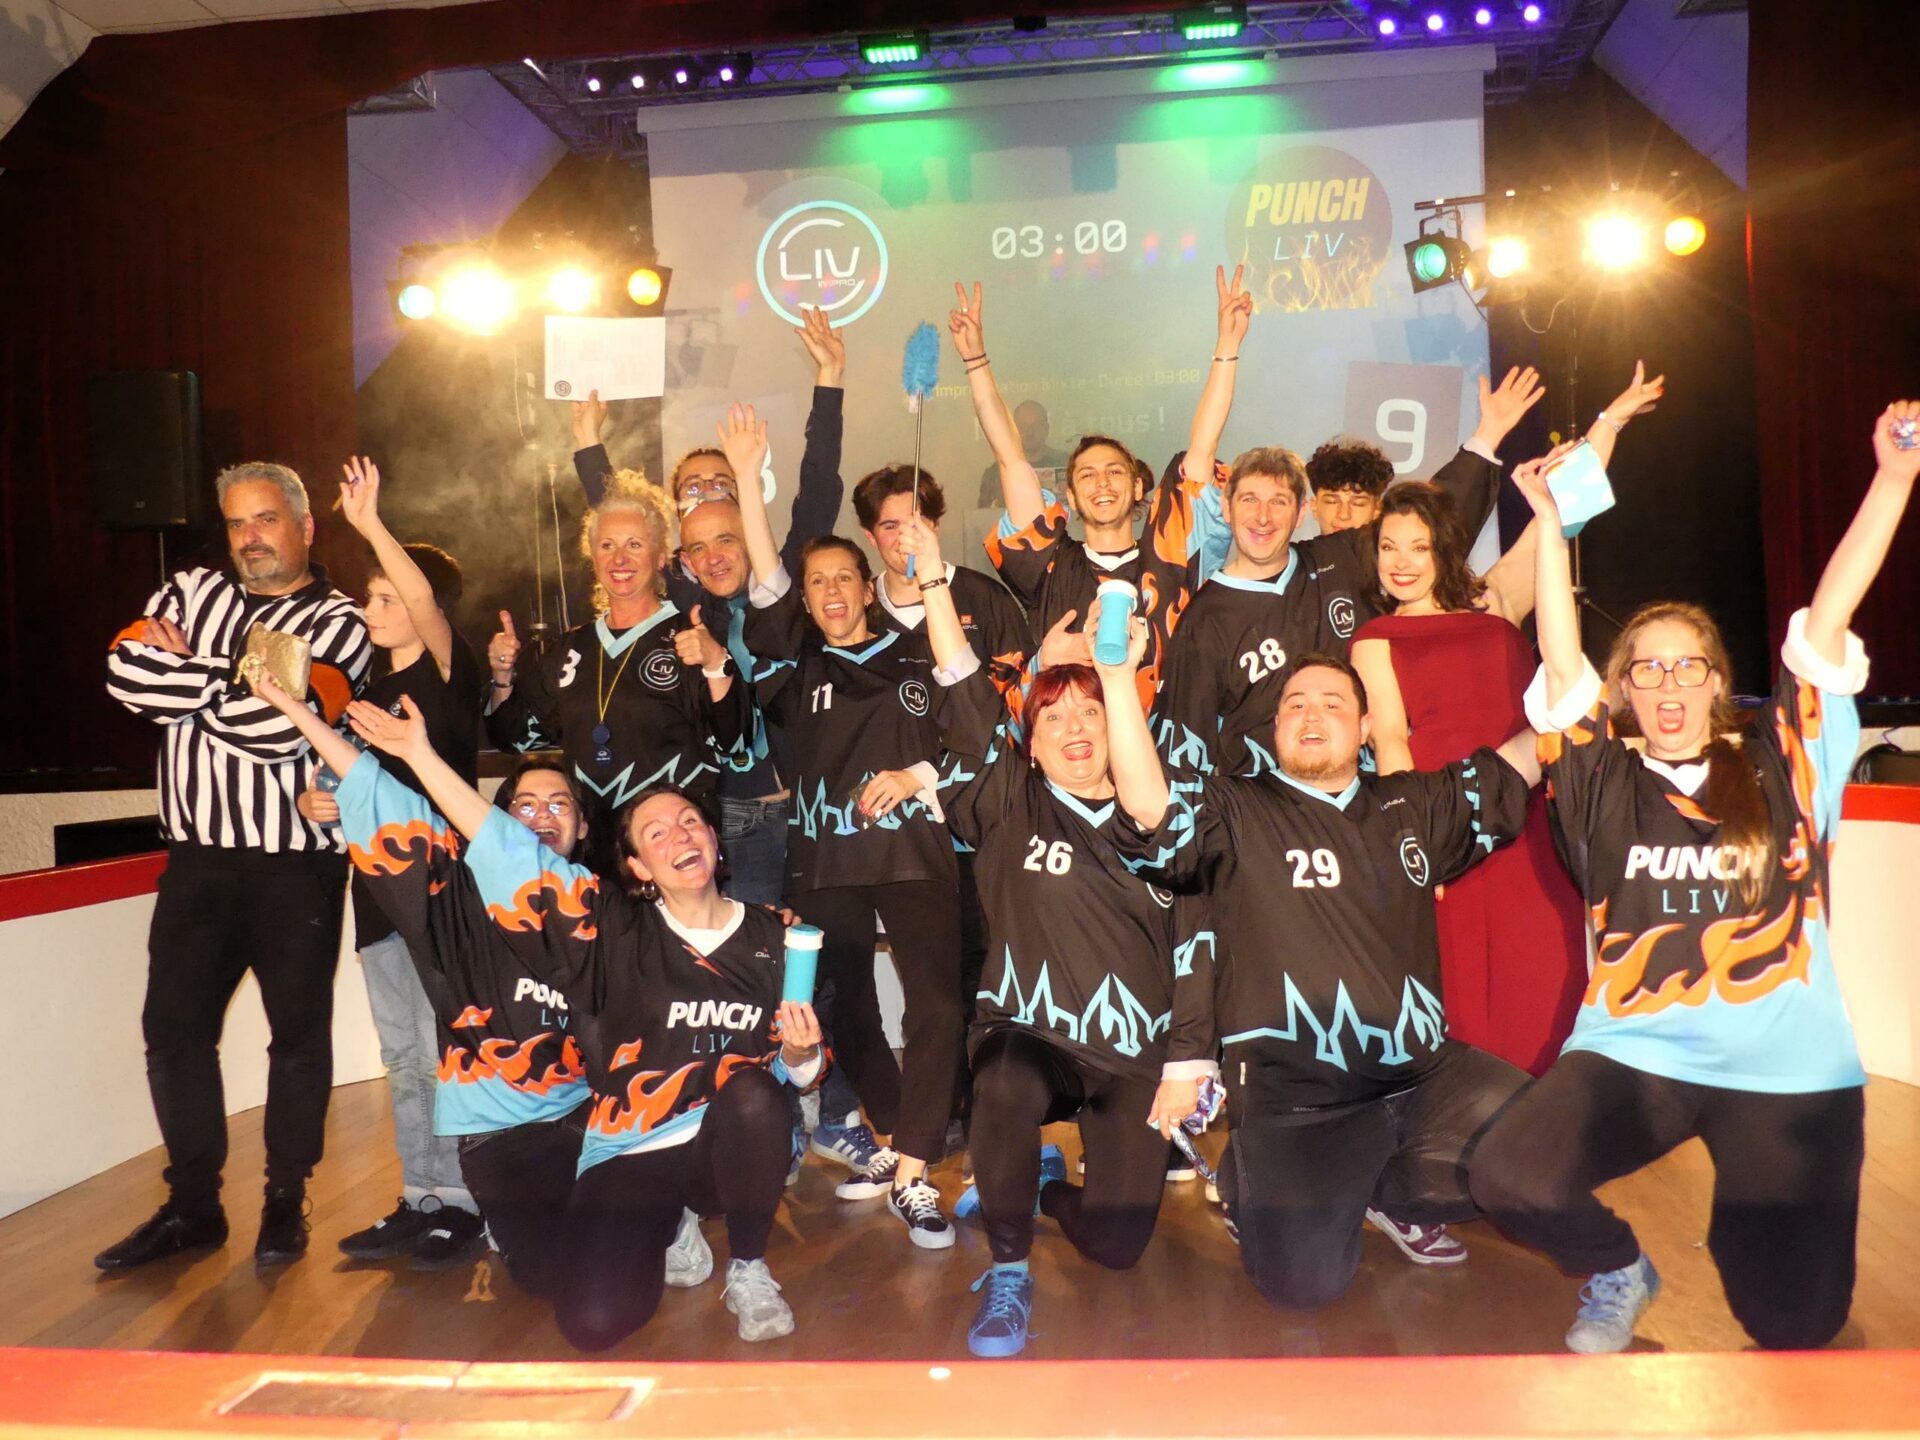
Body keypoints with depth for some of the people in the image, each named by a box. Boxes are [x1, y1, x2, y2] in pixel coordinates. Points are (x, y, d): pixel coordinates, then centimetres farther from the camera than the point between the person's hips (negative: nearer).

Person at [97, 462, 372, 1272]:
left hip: (296, 865, -4)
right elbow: (125, 673, -7)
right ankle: (191, 1205, 24)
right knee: (174, 1028, 8)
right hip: (196, 858, 4)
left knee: (299, 1033, 5)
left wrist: (187, 669, -5)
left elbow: (276, 727, -17)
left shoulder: (337, 622, -3)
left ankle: (286, 1203, 21)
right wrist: (233, 681, -14)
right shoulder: (188, 593, 11)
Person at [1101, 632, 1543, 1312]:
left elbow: (1524, 756, 17)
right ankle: (1254, 1184, 20)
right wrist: (1118, 680, -24)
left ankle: (1390, 1190, 12)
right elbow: (1148, 803, -15)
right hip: (1294, 1094, -4)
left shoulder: (1416, 806, 16)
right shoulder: (1236, 810, 3)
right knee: (1303, 1283, -14)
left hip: (1424, 1072, 5)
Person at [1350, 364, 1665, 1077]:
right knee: (1459, 998, -3)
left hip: (1526, 817, 3)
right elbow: (1390, 739, -3)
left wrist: (1610, 420, 17)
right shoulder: (1376, 640, 8)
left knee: (1545, 990, -1)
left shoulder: (1494, 604, 16)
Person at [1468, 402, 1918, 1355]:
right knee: (1506, 1178, -23)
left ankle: (1744, 1237, 35)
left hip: (1789, 1071, 0)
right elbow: (1559, 658, 0)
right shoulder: (1605, 785, 5)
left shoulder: (1781, 768, 6)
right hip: (1633, 1056, 0)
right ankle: (1619, 1274, 12)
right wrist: (1549, 521, 0)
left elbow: (1828, 621, 1)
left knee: (1794, 1322, -3)